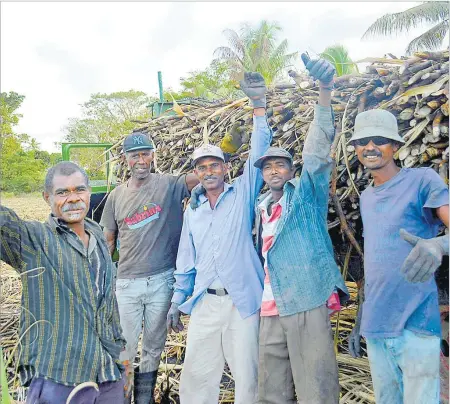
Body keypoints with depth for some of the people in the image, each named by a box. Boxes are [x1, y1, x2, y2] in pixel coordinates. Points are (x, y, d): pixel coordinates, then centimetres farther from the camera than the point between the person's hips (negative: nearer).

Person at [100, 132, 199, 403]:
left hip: (162, 280, -1)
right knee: (125, 346, 9)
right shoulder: (117, 196, 5)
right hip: (127, 282, 2)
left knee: (155, 345, 14)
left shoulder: (169, 185, -3)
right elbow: (108, 241, 11)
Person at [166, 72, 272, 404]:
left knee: (247, 376, 7)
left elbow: (258, 155, -9)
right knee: (196, 375, 9)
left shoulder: (242, 194, 2)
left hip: (243, 301, -3)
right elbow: (186, 262, 16)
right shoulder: (192, 211, 13)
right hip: (204, 303, 4)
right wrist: (178, 301, 13)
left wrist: (258, 106, -16)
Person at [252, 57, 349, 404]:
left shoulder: (307, 192, 1)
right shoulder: (260, 207, 17)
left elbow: (319, 150, -15)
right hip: (270, 309, 6)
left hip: (308, 303, -5)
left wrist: (325, 90, -27)